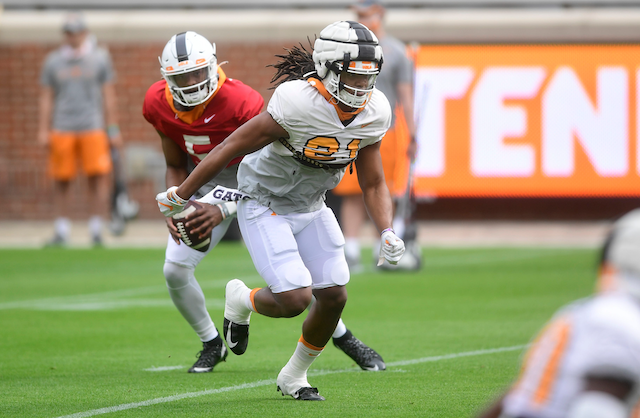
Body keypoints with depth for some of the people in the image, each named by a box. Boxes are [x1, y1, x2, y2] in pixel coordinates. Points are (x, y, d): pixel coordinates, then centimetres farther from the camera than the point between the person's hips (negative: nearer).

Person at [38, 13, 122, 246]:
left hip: (92, 128, -1)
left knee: (98, 178, -11)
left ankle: (96, 232, -7)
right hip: (62, 129, 1)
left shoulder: (99, 58, 7)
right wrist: (43, 131, 3)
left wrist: (113, 129, 3)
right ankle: (61, 232, 8)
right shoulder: (53, 61, 9)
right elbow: (46, 98, 10)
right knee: (61, 181, 0)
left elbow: (108, 96, 7)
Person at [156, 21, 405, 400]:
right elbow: (230, 149, -22)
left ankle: (295, 376, 26)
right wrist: (180, 196, -14)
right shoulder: (298, 103, -32)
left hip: (310, 208, 7)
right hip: (265, 207, -7)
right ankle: (242, 301, 19)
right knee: (294, 300, -17)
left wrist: (387, 233, -18)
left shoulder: (374, 113, -11)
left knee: (334, 296, 1)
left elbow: (374, 183, 1)